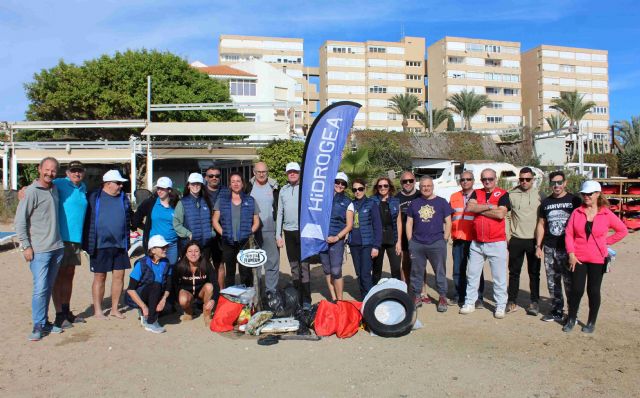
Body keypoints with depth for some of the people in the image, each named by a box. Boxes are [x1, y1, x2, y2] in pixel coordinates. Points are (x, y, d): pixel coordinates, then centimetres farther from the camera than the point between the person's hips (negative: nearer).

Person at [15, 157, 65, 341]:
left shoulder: (55, 189, 11)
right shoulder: (32, 191, -9)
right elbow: (20, 220, -10)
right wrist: (26, 246, -12)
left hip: (57, 248, 7)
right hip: (39, 249, -6)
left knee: (48, 288, 12)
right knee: (40, 288, -7)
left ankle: (44, 322, 22)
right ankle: (38, 325, 5)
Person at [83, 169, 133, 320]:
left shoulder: (124, 199, 9)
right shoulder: (94, 198, -4)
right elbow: (87, 221, -5)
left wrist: (126, 242, 11)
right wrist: (89, 244, -9)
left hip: (120, 245, 4)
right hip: (100, 245, -4)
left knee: (119, 276, 7)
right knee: (100, 277, 6)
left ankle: (114, 308, 21)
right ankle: (97, 311, 18)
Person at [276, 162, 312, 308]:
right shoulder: (283, 190, 12)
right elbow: (280, 213, 13)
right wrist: (278, 235, 8)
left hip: (303, 231, -4)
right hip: (289, 232, 4)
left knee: (304, 266, -6)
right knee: (294, 266, 10)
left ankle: (306, 300, -1)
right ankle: (297, 298, 19)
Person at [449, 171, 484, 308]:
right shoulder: (454, 197, 13)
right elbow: (449, 217, 20)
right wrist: (449, 232, 9)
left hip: (474, 239, -3)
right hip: (458, 239, 4)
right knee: (458, 270, 8)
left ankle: (478, 298, 12)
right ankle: (459, 296, 19)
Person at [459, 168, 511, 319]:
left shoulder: (502, 194, -2)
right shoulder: (476, 193, 10)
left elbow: (501, 214, -18)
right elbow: (469, 207, -10)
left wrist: (479, 209, -10)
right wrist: (489, 206, -14)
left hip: (497, 243, -4)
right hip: (476, 243, 4)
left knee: (499, 277, 3)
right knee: (472, 274, 10)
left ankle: (500, 306, 15)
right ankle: (469, 303, 21)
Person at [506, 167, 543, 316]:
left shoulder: (539, 194, 1)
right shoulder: (511, 194, 1)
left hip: (534, 239, 0)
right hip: (516, 239, 1)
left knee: (534, 273, 9)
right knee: (514, 272, 7)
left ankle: (534, 302, 20)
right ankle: (512, 301, 16)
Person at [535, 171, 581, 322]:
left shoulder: (574, 200, 0)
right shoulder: (546, 202, 11)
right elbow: (541, 224, 15)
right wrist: (538, 246, 9)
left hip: (568, 249, -4)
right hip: (549, 248, 4)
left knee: (570, 282, -2)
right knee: (552, 282, 10)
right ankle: (557, 311, 21)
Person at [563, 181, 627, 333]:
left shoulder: (607, 214, -2)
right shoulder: (577, 212, 0)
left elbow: (622, 231, 9)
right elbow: (569, 233, -1)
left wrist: (606, 241, 2)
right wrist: (571, 254, -7)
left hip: (597, 259, -1)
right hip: (578, 258, 1)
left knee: (593, 291, 8)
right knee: (576, 290, 1)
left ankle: (591, 323, 23)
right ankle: (571, 319, 19)